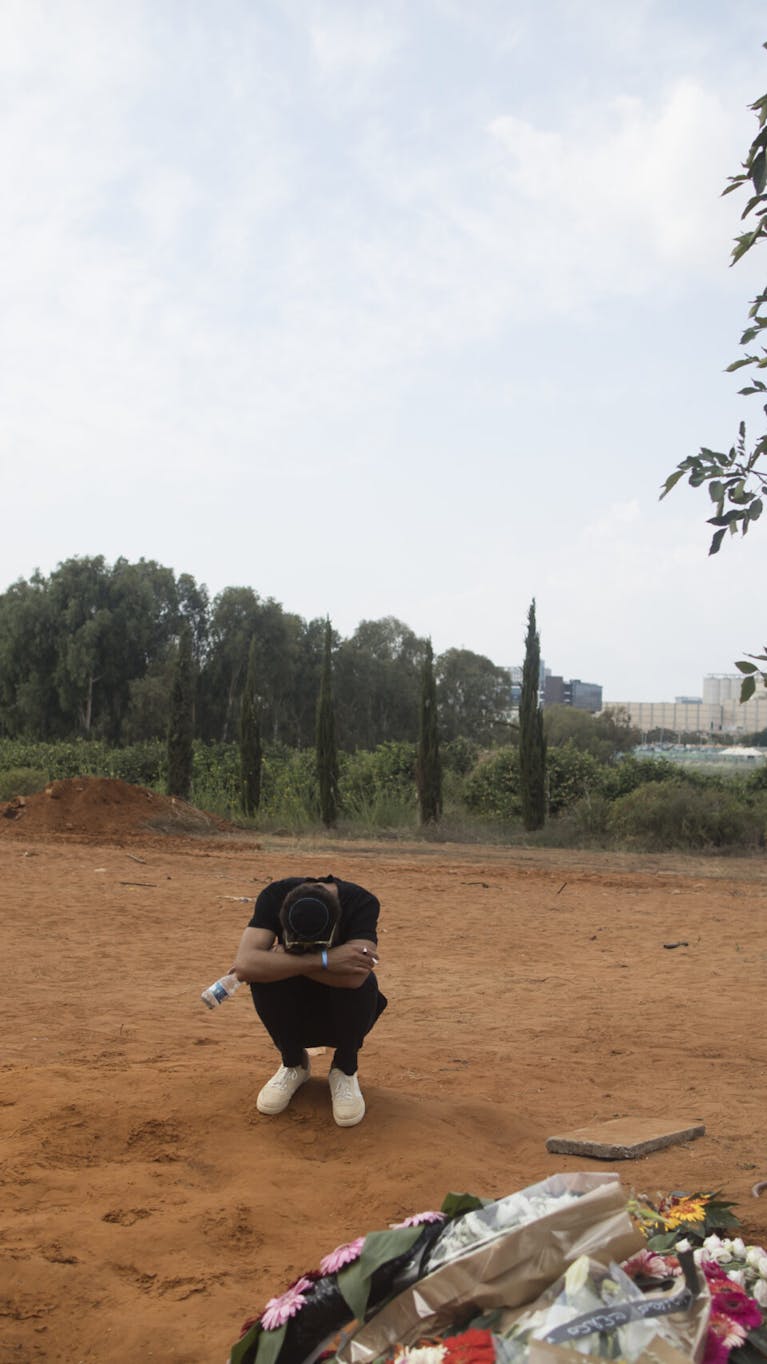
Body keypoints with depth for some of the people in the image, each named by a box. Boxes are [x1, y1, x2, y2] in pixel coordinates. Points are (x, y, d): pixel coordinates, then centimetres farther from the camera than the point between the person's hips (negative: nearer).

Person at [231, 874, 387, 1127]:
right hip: (293, 1012, 1)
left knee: (363, 984, -34)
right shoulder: (274, 896, -23)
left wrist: (285, 958, -34)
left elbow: (355, 976, -42)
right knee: (264, 973, -29)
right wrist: (324, 960, -42)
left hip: (342, 1014, -1)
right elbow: (245, 965, -37)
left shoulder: (362, 903, -27)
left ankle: (345, 1070, -3)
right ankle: (293, 1064, 0)